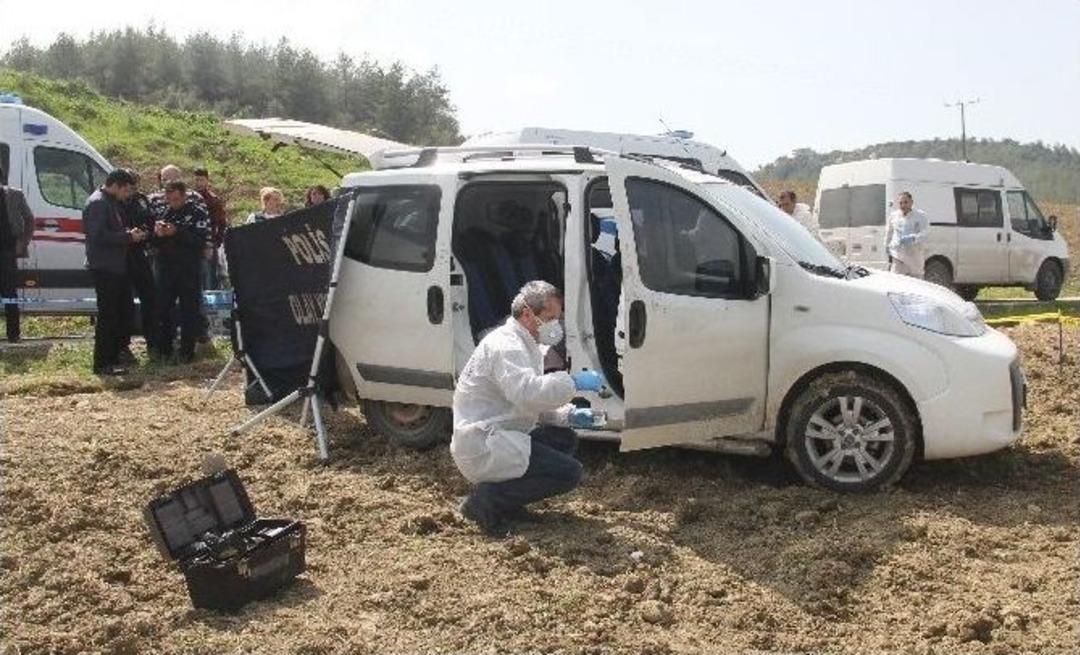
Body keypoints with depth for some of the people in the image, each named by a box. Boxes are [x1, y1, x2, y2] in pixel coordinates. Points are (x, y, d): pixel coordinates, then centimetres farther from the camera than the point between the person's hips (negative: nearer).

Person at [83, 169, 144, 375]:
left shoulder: (111, 203, 17)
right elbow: (99, 236, -23)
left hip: (116, 267, 10)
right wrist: (128, 236, -17)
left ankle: (114, 356, 22)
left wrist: (130, 233, 8)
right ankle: (102, 364, -1)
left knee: (122, 312, 14)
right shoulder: (97, 203, -14)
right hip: (104, 268, -10)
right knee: (107, 315, -6)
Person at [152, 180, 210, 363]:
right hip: (164, 267, 4)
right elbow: (153, 242, 15)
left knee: (189, 310, 0)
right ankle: (164, 350, 16)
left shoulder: (197, 212, -3)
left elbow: (201, 240, -15)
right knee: (162, 309, 5)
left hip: (188, 270, -4)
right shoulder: (163, 211, 10)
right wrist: (157, 234, -8)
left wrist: (177, 232, -21)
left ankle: (187, 352, 6)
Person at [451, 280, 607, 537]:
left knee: (566, 439, 12)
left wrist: (569, 415, 5)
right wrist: (574, 382, -29)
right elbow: (526, 392, -34)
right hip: (481, 448, -11)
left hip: (497, 437, 11)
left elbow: (534, 403, 20)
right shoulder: (505, 345, -15)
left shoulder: (524, 345, 19)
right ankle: (487, 499, -11)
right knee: (569, 472, -13)